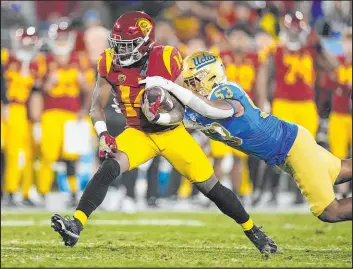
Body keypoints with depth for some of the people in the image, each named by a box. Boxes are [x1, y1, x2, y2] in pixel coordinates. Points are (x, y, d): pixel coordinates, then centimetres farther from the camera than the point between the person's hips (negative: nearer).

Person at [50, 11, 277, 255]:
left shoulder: (166, 59, -19)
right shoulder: (110, 64, -11)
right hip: (138, 133, 1)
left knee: (211, 187, 2)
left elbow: (183, 107, -13)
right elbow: (97, 107, -4)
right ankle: (75, 226, -34)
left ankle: (254, 232, 21)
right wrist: (103, 135, -22)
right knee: (108, 168, -27)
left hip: (172, 133, -1)